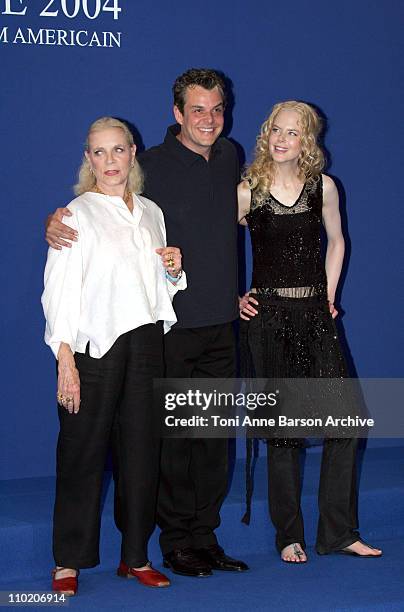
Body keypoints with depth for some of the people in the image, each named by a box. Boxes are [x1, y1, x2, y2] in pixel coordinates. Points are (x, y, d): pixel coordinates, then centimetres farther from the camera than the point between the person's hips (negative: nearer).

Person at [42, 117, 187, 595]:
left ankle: (135, 556, 17)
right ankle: (68, 562, 8)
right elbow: (60, 290, -9)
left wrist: (173, 270, 1)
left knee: (142, 449, 6)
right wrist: (65, 360, -16)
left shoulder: (150, 212, 13)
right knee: (83, 452, -2)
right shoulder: (77, 214, -3)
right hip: (94, 346, -5)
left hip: (146, 341, 5)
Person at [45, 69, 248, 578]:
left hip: (220, 325, 5)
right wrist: (56, 224, -25)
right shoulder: (151, 166, -9)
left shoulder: (228, 158, 9)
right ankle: (176, 543, 13)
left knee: (215, 437, 9)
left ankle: (205, 538, 20)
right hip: (171, 326, -5)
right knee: (173, 437, 1)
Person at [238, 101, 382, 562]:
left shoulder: (323, 187, 4)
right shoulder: (248, 192, -3)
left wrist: (329, 295, 9)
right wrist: (233, 299, 1)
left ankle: (338, 532, 9)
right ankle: (289, 536, 14)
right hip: (268, 316, -3)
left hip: (315, 314, 3)